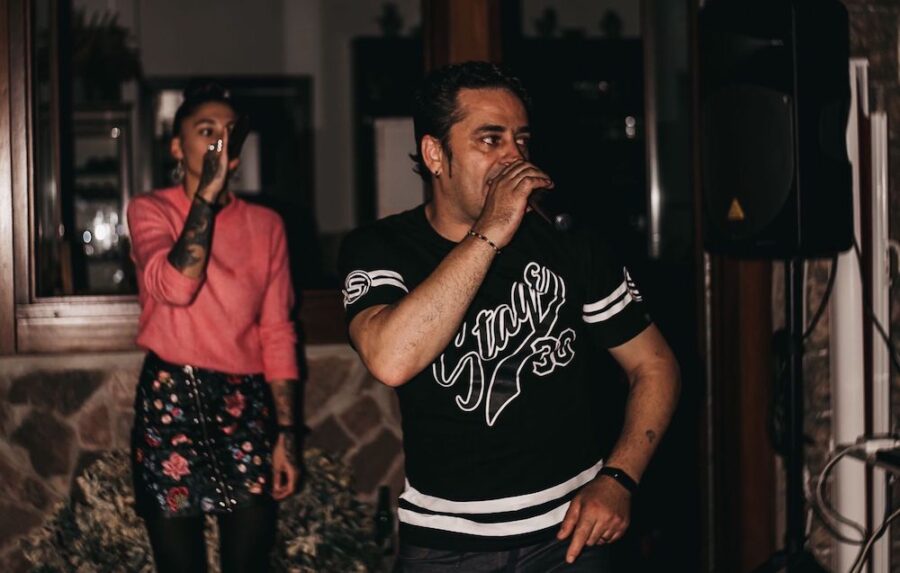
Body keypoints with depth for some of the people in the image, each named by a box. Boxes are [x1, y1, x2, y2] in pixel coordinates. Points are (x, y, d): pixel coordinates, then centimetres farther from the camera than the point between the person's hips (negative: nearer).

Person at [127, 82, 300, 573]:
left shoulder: (265, 224, 9)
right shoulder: (151, 210, 1)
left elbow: (277, 335, 8)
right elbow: (175, 287, -19)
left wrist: (285, 433, 3)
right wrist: (207, 193, -17)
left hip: (247, 405, 3)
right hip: (171, 401, -2)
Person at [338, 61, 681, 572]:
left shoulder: (567, 242, -2)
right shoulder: (379, 251, -7)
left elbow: (654, 365, 4)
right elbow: (391, 361, -27)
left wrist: (618, 479, -10)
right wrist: (489, 235, -25)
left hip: (570, 528, 1)